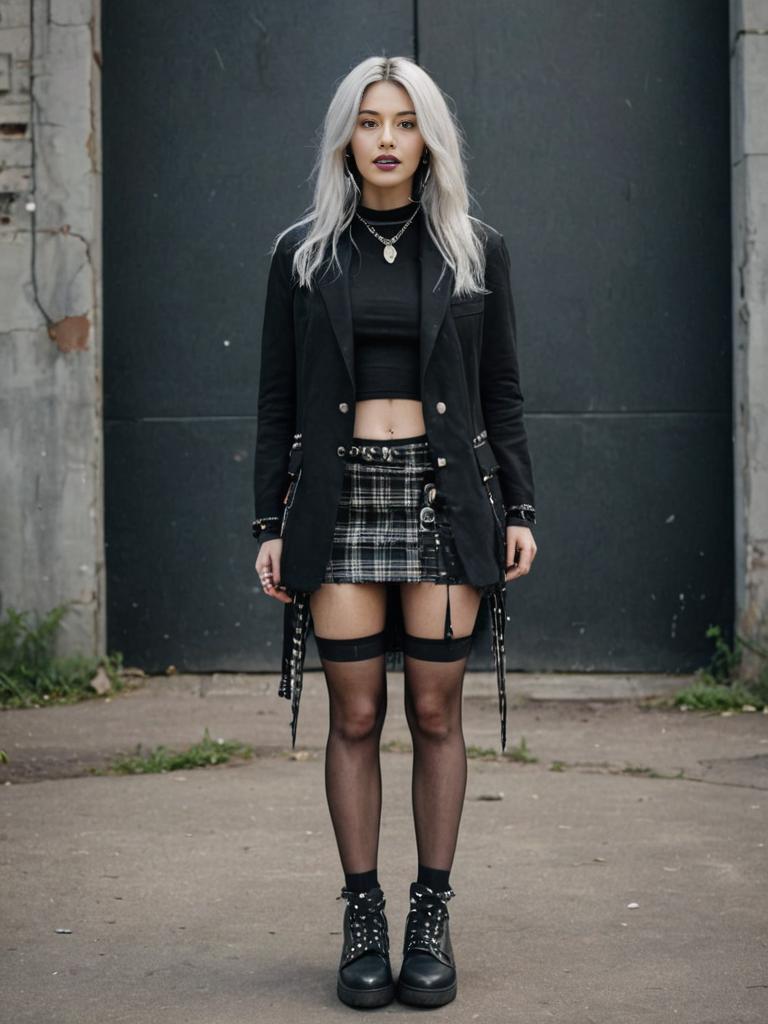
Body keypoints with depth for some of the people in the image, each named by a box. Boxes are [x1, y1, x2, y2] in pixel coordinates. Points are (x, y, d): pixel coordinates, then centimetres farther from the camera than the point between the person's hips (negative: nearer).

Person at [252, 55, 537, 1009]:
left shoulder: (476, 250, 6)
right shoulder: (302, 253, 6)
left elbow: (501, 392, 8)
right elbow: (278, 398, 6)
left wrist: (519, 509, 1)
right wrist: (270, 525, 2)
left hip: (445, 499, 0)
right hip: (340, 502, 0)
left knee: (435, 714, 3)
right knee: (355, 717, 2)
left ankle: (432, 919, 14)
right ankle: (362, 920, 13)